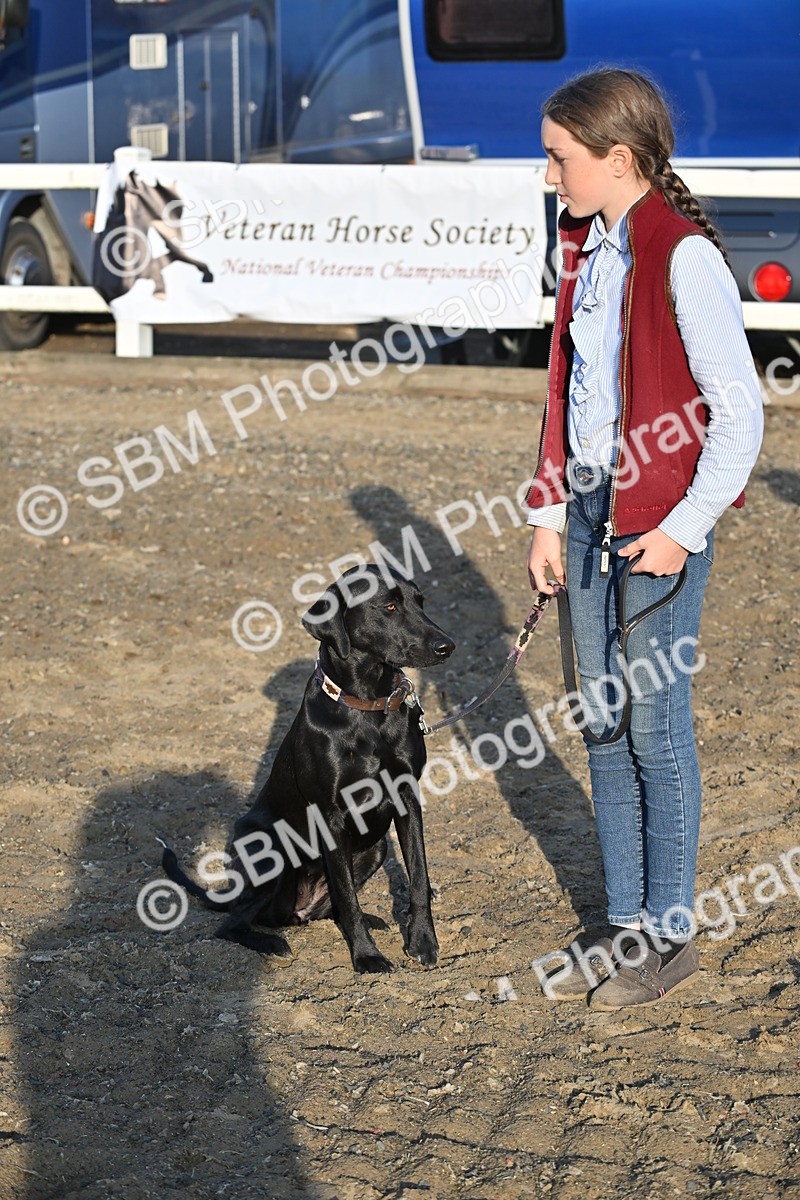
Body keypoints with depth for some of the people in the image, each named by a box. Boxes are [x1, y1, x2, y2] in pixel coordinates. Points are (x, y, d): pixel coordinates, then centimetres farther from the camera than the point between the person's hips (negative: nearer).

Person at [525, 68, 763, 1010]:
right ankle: (626, 927, 22)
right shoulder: (587, 248, 10)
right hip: (592, 507, 8)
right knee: (602, 720, 11)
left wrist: (683, 529, -16)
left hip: (659, 522, -8)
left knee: (655, 726, 0)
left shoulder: (683, 258, -16)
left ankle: (671, 937, 14)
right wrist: (550, 514, 12)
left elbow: (739, 413, -16)